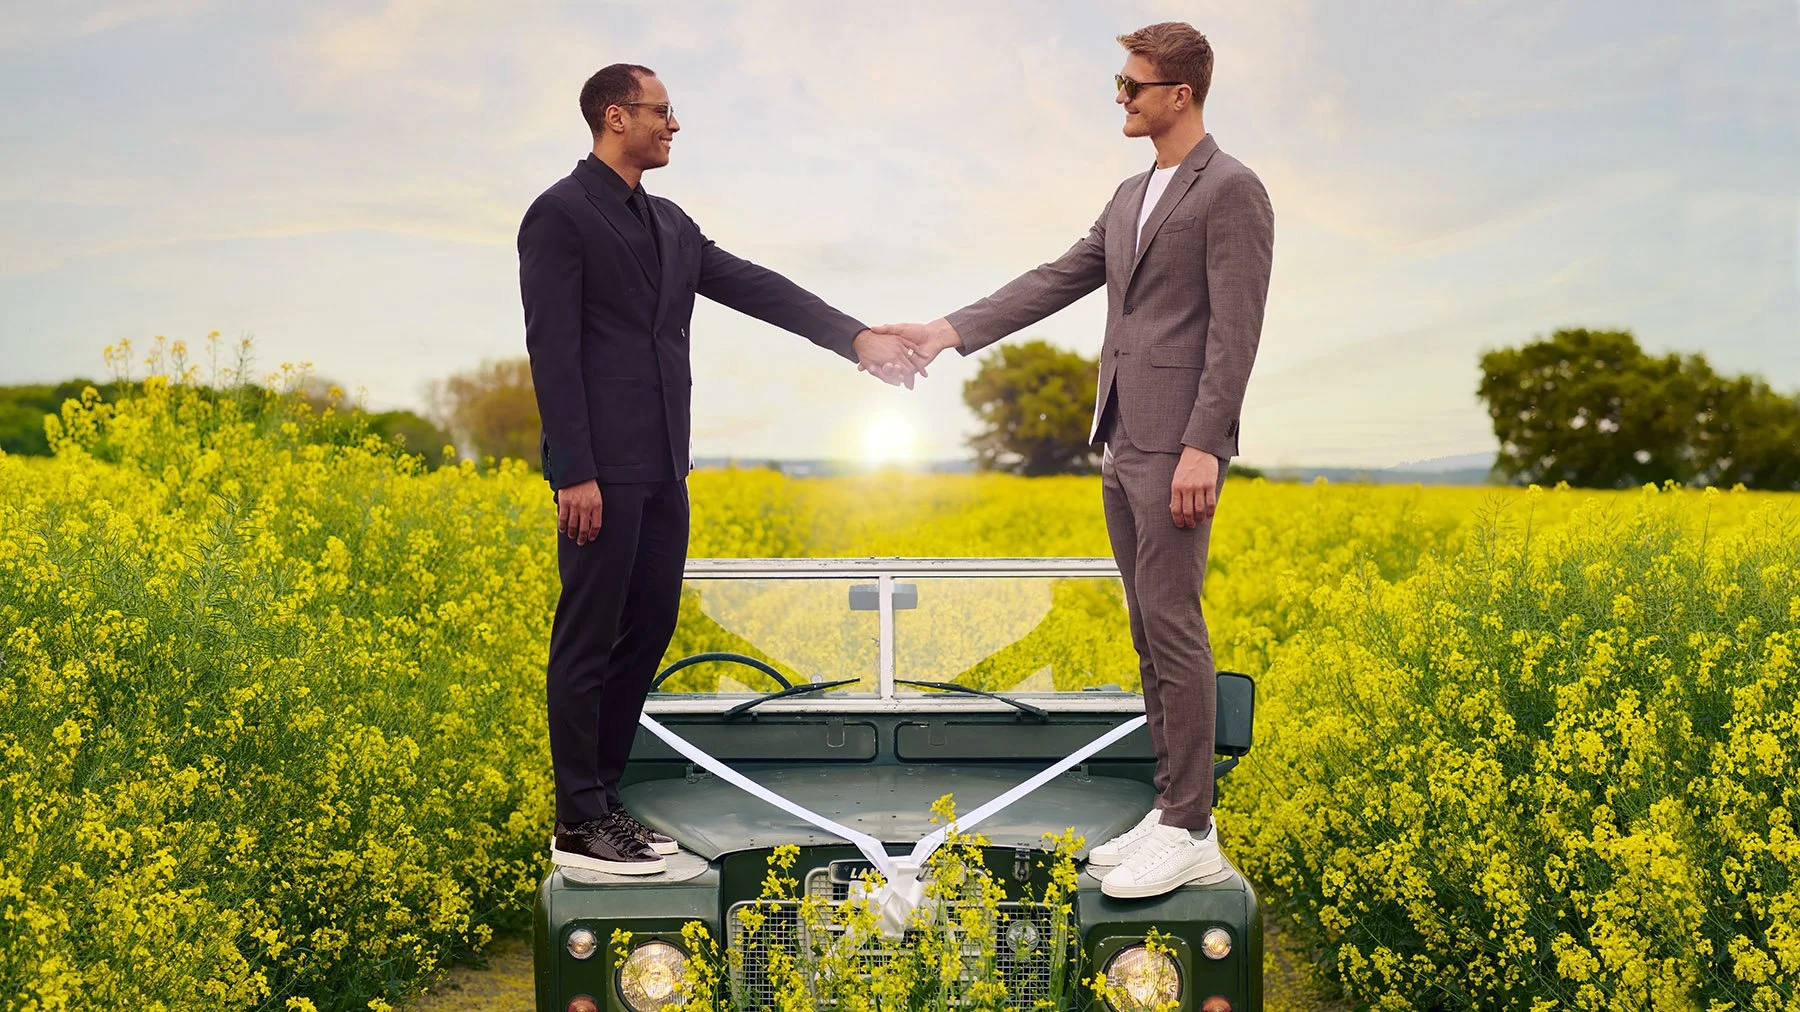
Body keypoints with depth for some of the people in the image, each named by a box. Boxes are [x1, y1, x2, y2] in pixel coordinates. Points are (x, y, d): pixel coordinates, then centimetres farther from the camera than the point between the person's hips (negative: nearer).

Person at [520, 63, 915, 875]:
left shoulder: (669, 222, 17)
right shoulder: (560, 214, -8)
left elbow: (755, 287, 12)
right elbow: (552, 350, -13)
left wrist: (854, 337, 3)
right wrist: (575, 474, -18)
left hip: (662, 467, 8)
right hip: (603, 469, -8)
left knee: (648, 631, 11)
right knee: (588, 641, -2)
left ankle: (602, 799, 21)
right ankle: (578, 826, 6)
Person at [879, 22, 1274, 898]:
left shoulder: (1231, 190, -8)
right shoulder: (1131, 196, 19)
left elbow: (1235, 331, -14)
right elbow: (1055, 282, 18)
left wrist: (1202, 447, -20)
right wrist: (951, 332, 11)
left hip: (1178, 442, -9)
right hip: (1123, 441, 9)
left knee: (1172, 625, -8)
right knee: (1152, 630, 10)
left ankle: (1190, 833, -1)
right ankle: (1173, 808, 18)